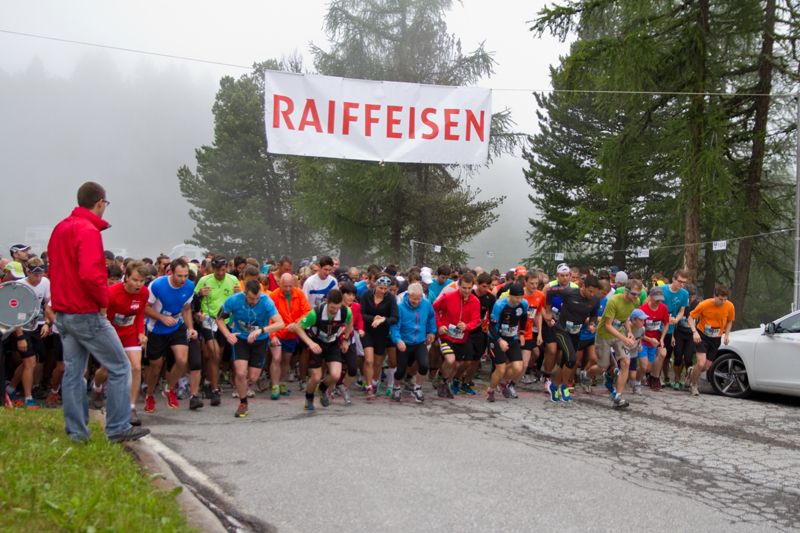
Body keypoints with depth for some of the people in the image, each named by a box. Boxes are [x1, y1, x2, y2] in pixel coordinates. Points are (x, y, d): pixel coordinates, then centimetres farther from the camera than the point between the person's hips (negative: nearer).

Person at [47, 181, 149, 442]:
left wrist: (64, 298, 15)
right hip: (87, 313, -9)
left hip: (62, 312, 9)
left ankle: (76, 431, 16)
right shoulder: (88, 230, -16)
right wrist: (103, 299, -13)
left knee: (73, 371, 12)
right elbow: (90, 274, -27)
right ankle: (118, 428, 1)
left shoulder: (60, 228, 13)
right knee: (119, 367, -1)